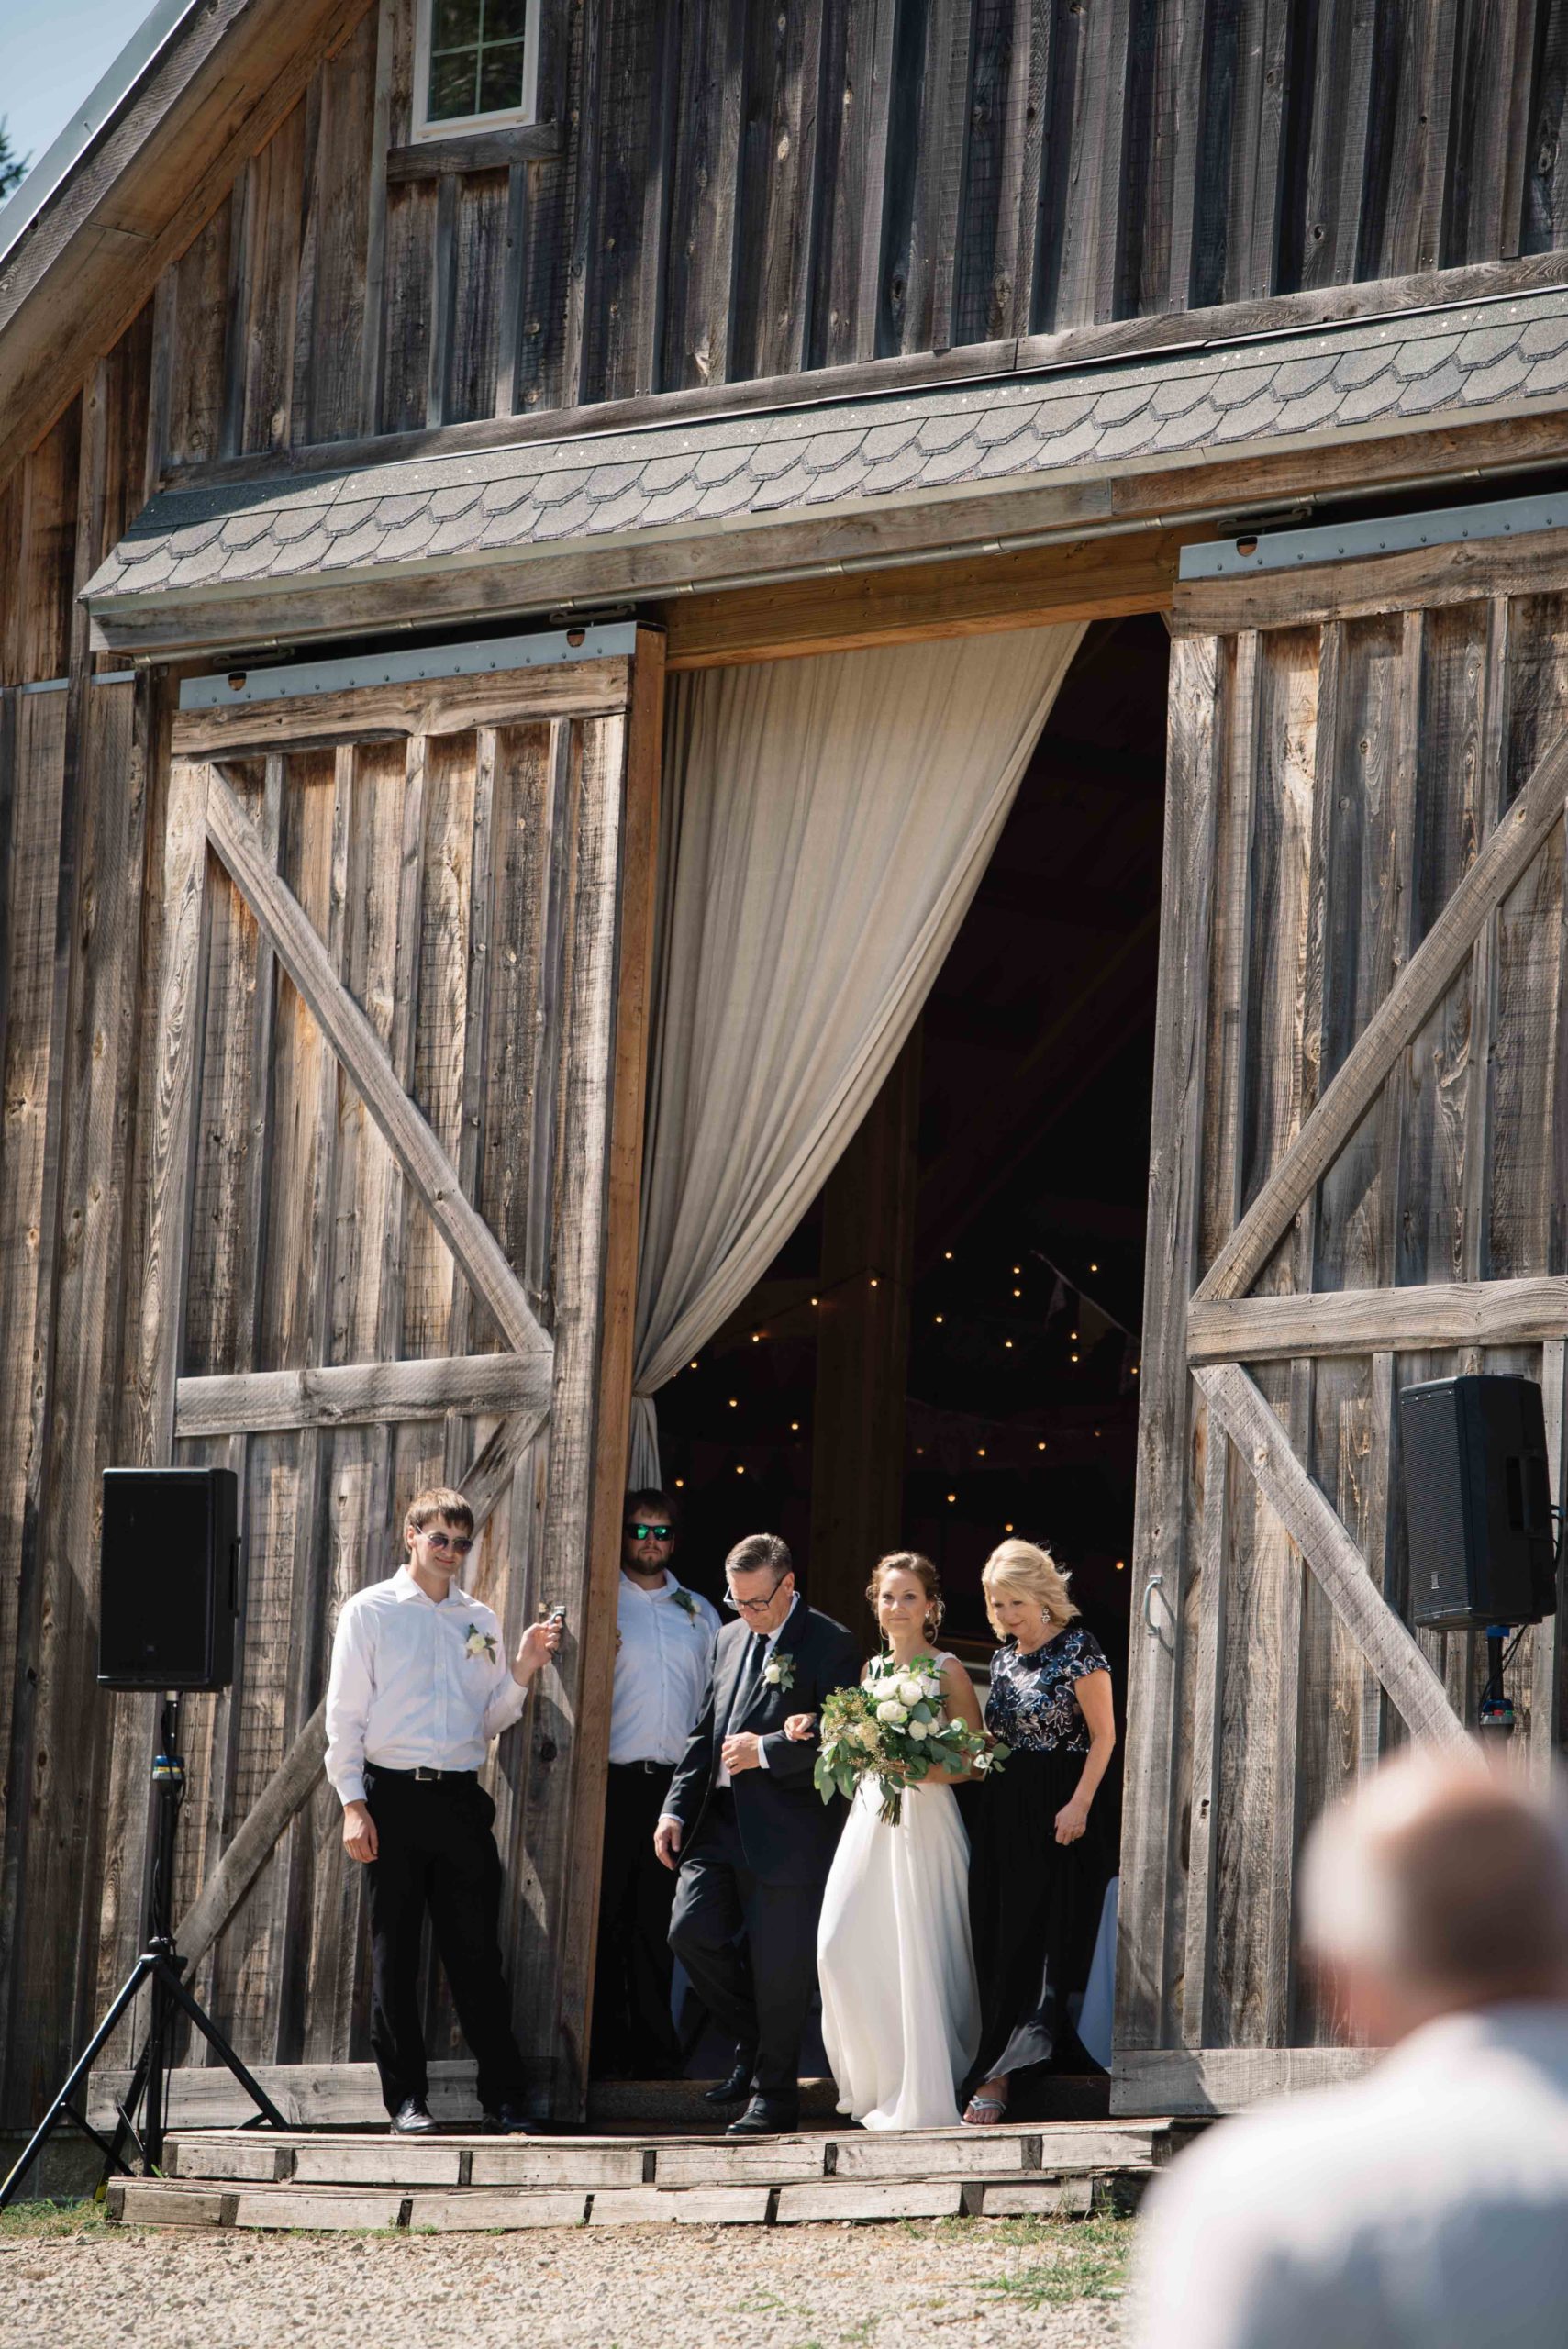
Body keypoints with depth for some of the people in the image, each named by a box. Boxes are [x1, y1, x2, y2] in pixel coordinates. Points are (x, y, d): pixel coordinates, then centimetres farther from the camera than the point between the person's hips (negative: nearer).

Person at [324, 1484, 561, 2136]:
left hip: (461, 1796, 3)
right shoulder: (371, 1611, 5)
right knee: (394, 1953, 0)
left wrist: (522, 1671, 0)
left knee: (477, 1953, 0)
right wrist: (353, 1805, -7)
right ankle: (407, 2099, 5)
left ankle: (505, 2100, 1)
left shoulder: (479, 1620, 16)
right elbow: (345, 1714, 1)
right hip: (394, 1794, -3)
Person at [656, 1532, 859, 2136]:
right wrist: (677, 1809, 9)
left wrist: (766, 1751, -15)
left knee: (779, 1964, -2)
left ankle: (775, 2095, 9)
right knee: (691, 1932, -3)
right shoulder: (730, 1639, 16)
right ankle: (754, 2045, 19)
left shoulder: (828, 1644, -6)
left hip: (788, 1831, -7)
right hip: (720, 1825, 7)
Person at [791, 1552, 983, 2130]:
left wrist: (917, 1769, -20)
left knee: (917, 1955, -8)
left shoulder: (947, 1670, -2)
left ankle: (922, 2094, -2)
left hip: (924, 1823, -6)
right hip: (869, 1818, 6)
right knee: (843, 1948, -5)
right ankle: (875, 2082, 9)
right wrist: (817, 1731, 7)